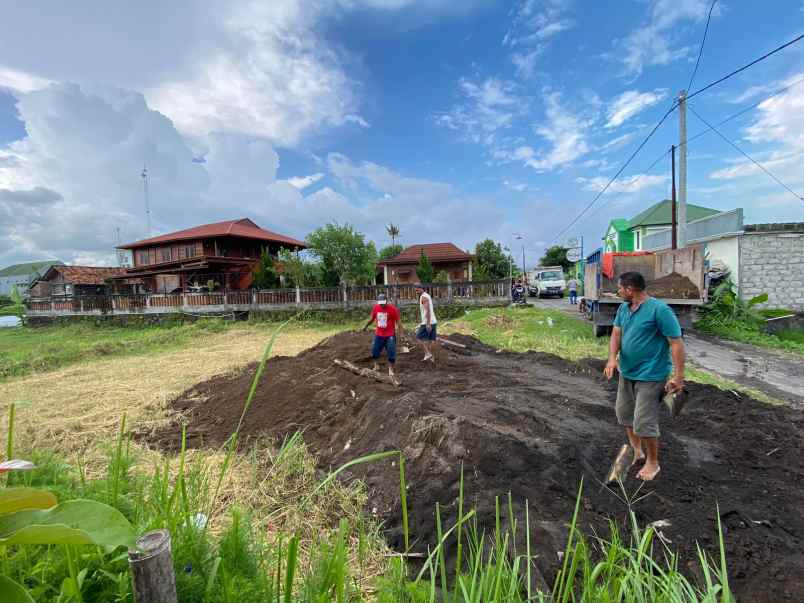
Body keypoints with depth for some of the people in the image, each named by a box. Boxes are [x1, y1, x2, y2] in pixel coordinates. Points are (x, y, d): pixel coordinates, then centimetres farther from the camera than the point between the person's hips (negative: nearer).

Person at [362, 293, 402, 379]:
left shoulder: (393, 308, -15)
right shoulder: (375, 307, -3)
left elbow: (398, 321, -12)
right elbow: (372, 318, 15)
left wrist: (401, 333, -18)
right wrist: (366, 326, 25)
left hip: (390, 335, -4)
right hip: (378, 335, 4)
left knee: (391, 353, -2)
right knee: (375, 351, 12)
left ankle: (391, 370, 14)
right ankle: (376, 366, 35)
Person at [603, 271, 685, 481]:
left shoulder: (659, 310, -19)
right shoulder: (623, 308, 4)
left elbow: (676, 343, -18)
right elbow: (616, 334, 2)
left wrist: (679, 376, -20)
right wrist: (612, 358, -15)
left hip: (650, 376, -8)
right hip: (627, 373, 8)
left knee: (644, 422, -1)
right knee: (625, 414, 19)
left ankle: (653, 463, 23)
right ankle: (636, 451, 40)